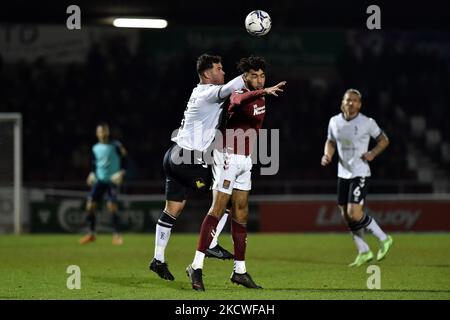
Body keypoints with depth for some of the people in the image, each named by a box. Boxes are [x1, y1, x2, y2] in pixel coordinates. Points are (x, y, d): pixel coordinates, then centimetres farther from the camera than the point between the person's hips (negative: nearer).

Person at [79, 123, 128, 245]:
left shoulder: (115, 145, -6)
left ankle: (117, 234, -3)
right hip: (99, 180, 5)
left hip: (113, 180, -5)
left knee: (112, 206, -17)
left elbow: (124, 159, -3)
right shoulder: (95, 148, 9)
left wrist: (121, 173, -15)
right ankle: (91, 233, 8)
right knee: (90, 205, -5)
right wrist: (92, 174, 4)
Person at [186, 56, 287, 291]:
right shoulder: (238, 95, -17)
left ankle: (240, 270, 14)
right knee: (218, 209, -12)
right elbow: (240, 101, -43)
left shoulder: (261, 99, 11)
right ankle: (196, 266, -13)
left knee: (241, 212, 9)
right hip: (229, 157, -8)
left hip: (245, 160, 8)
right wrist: (264, 92, -59)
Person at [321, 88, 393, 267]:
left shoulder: (367, 123, -9)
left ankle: (383, 239, 1)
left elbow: (384, 140, 4)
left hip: (360, 173, -6)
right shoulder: (335, 122, 3)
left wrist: (372, 153, -12)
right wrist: (327, 156, -1)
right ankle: (364, 252, 20)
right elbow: (331, 142, 18)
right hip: (343, 173, 6)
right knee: (346, 216, 6)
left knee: (354, 213, -18)